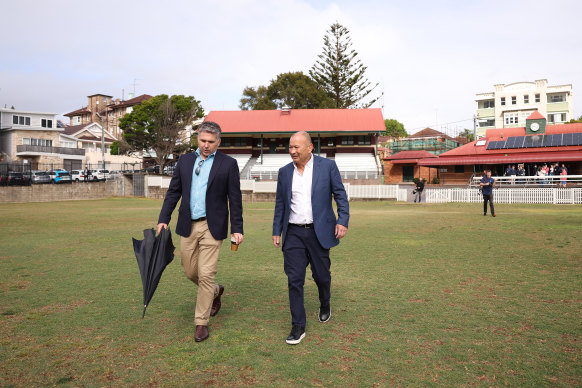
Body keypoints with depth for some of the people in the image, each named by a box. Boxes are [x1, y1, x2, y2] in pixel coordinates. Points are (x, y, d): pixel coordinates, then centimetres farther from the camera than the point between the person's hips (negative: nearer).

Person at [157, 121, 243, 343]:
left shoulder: (228, 164, -2)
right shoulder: (185, 161, 9)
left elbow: (235, 199, -2)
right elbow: (173, 192, 11)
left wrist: (237, 229, -6)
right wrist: (163, 219, 3)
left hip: (212, 227, -4)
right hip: (188, 226, 5)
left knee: (206, 275, -4)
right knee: (190, 272, 13)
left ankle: (201, 322, 13)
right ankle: (215, 292, 43)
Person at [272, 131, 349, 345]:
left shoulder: (327, 166, -2)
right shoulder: (284, 172, 7)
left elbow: (340, 195, 0)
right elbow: (280, 204, 12)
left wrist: (343, 221, -11)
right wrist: (276, 231, 11)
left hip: (318, 232, -2)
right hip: (293, 233, 2)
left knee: (321, 275, 11)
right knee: (294, 280, -1)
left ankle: (325, 304, 43)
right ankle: (298, 327, 10)